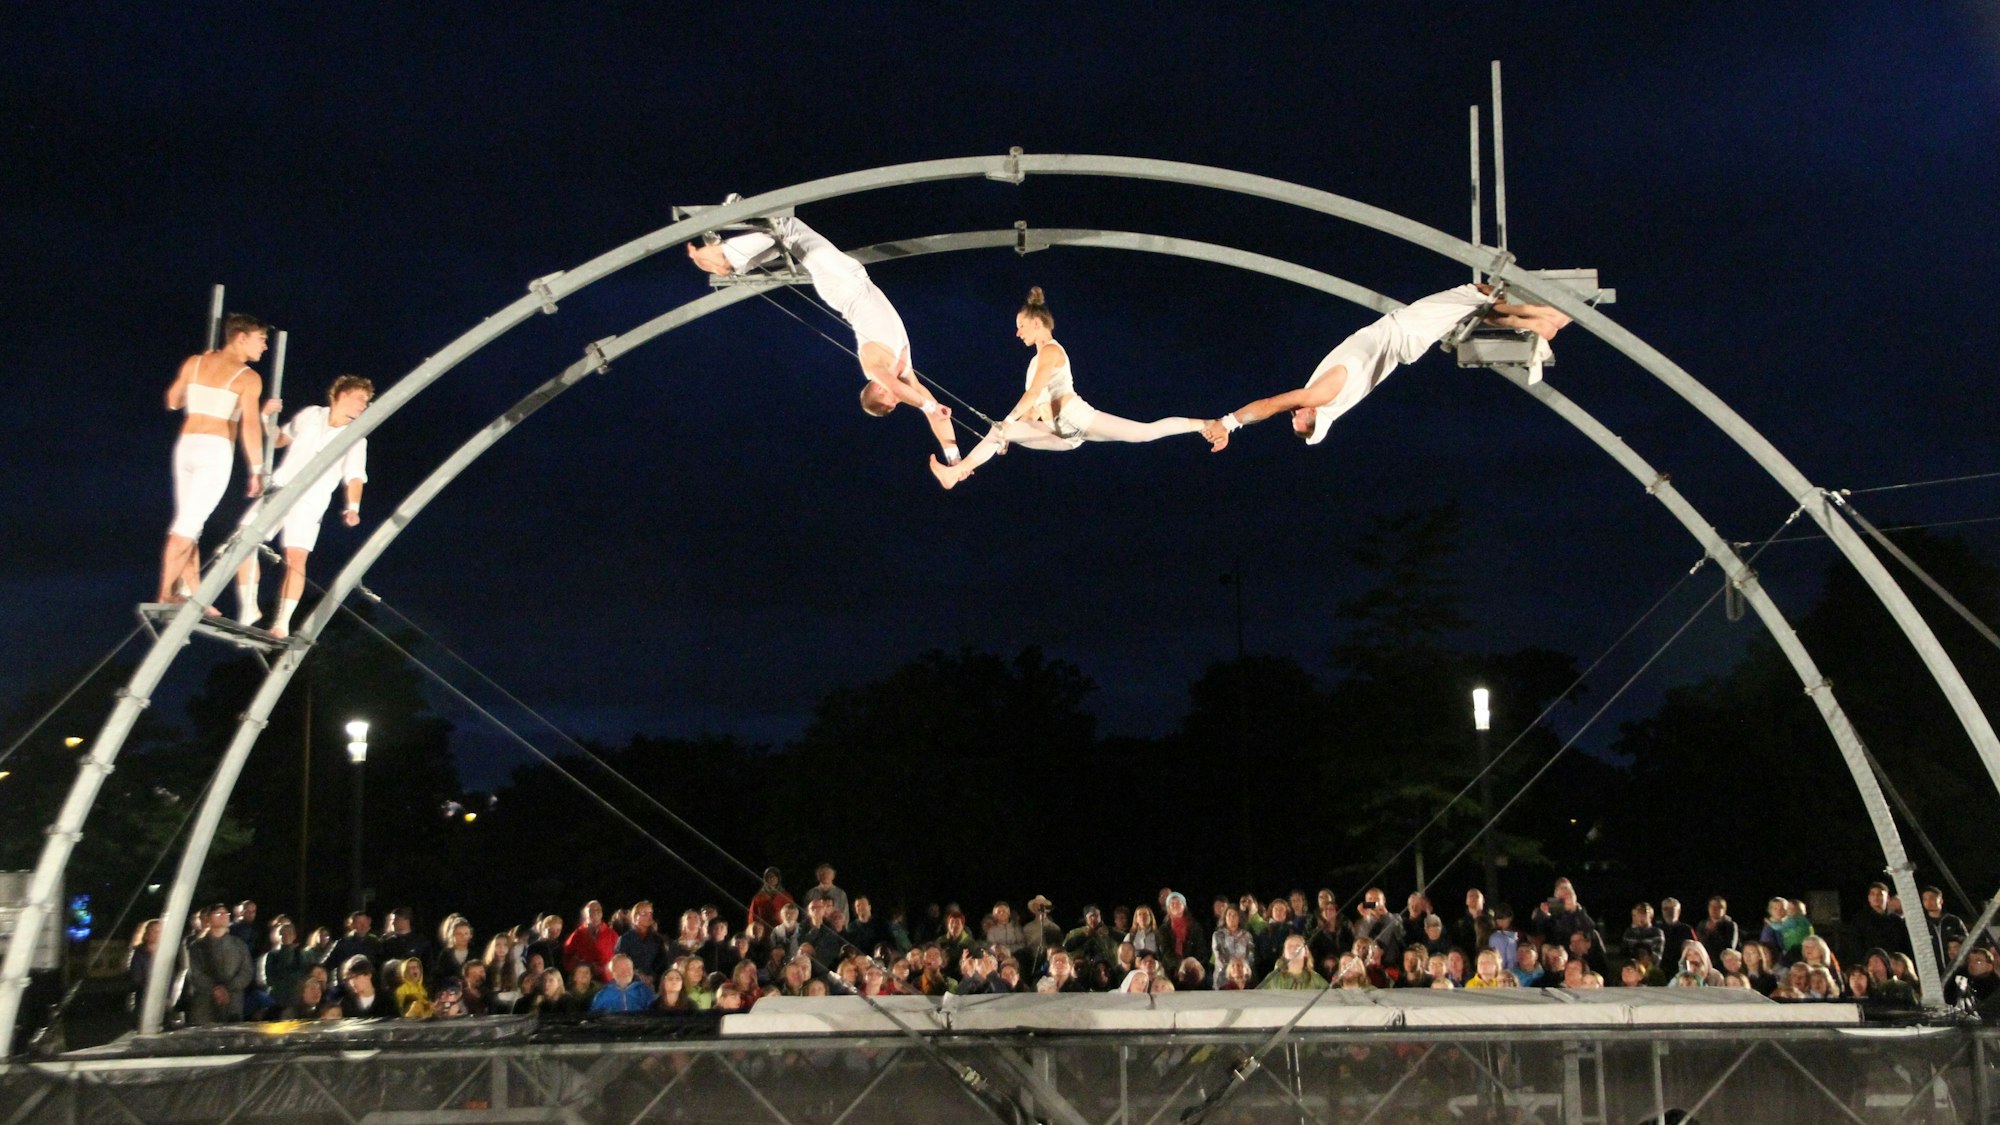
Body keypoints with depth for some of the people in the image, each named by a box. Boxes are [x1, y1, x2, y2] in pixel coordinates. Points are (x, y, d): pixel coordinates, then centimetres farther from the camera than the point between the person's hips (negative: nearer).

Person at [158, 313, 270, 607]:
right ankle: (166, 595, -6)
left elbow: (172, 401, 25)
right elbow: (250, 427, -13)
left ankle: (192, 594, 13)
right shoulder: (248, 378, -4)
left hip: (185, 445, 6)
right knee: (187, 526, -6)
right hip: (216, 450, -6)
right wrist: (257, 470, -9)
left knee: (189, 523, 12)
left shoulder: (194, 362, 13)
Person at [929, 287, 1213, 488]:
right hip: (1061, 433, 9)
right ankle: (956, 472, -2)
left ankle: (1204, 425, -8)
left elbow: (1034, 394, -15)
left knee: (1146, 432, -16)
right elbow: (1033, 406, 25)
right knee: (997, 431, 4)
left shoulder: (1051, 350, -3)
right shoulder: (1039, 357, 25)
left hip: (1077, 419, -9)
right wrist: (1004, 433, 22)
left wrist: (1008, 422, -17)